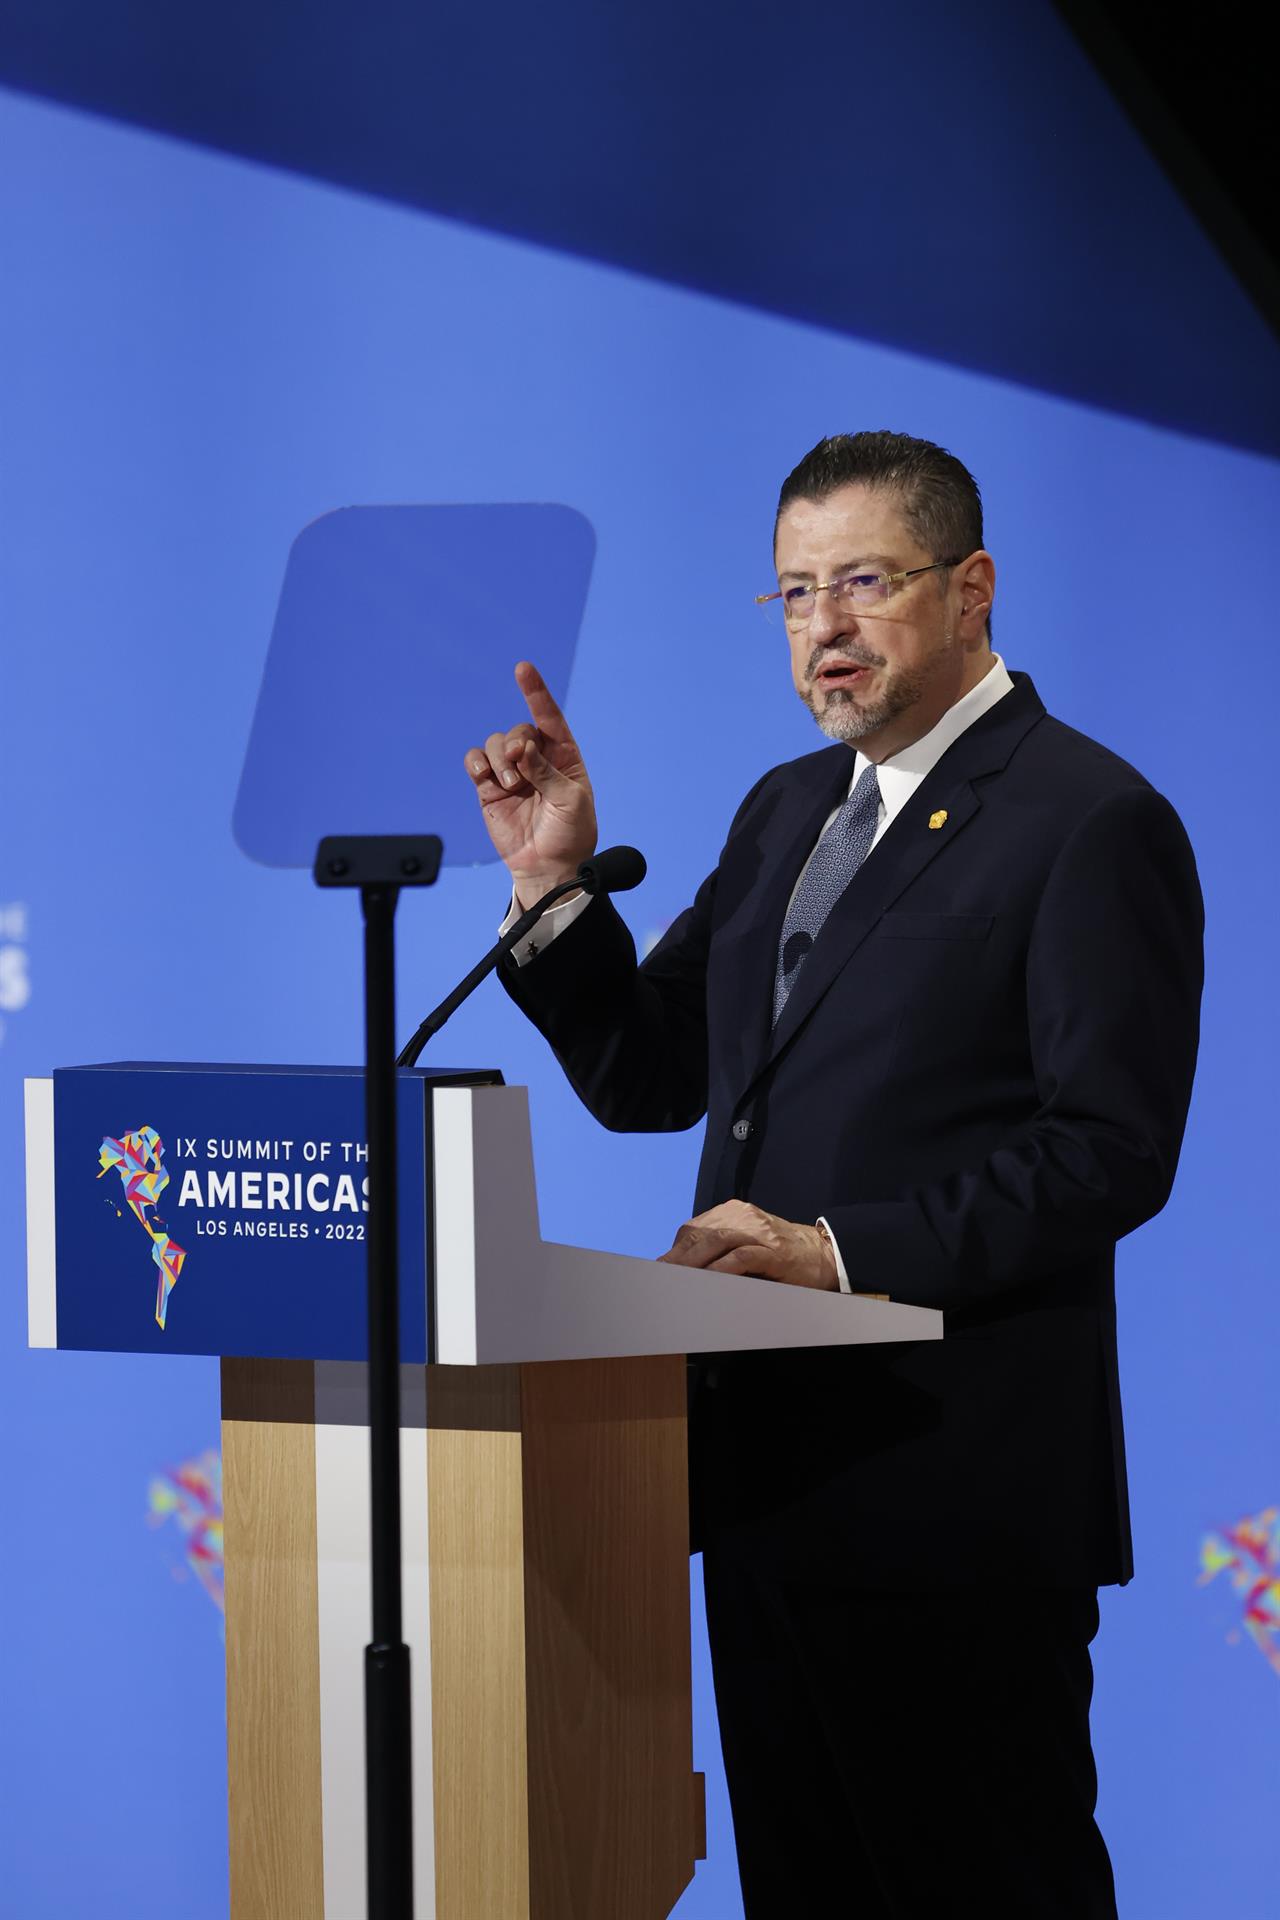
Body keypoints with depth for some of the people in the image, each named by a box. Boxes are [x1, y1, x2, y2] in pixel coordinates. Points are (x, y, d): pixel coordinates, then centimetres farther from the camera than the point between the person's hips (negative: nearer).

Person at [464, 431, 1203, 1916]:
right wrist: (556, 885, 4)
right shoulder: (786, 809, 17)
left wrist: (845, 1253, -22)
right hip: (770, 1463, 8)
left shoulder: (1089, 820, -8)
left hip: (955, 1474, -8)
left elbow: (1112, 1154, -15)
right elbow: (647, 1078, 19)